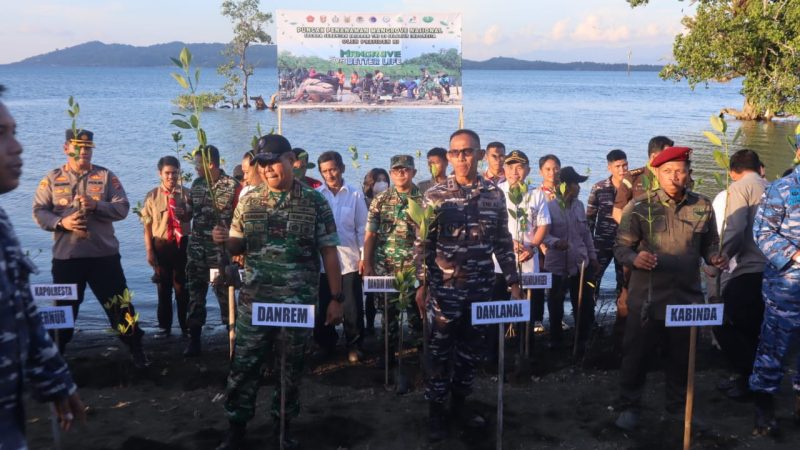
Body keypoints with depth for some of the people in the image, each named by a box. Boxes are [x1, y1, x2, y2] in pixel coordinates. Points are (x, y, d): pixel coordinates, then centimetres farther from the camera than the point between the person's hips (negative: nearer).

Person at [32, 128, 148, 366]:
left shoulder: (106, 176, 3)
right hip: (65, 256, 1)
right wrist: (61, 222, -17)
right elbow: (39, 211, 0)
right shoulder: (52, 179, 5)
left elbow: (122, 208, -5)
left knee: (119, 304, 5)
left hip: (104, 254, 0)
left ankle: (135, 348, 18)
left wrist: (96, 205, -20)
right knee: (64, 307, 13)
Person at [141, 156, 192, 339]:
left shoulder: (187, 194, -2)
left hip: (182, 244, 0)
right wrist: (149, 251, -5)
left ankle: (186, 325, 20)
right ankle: (164, 326, 23)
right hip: (161, 245, 1)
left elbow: (194, 218, 7)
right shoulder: (152, 196, -2)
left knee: (182, 287, 8)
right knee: (163, 287, 12)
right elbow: (148, 225, -1)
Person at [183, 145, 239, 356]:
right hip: (196, 247, 5)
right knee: (195, 293, 8)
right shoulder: (196, 184, 7)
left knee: (224, 293, 2)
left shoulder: (231, 186, -10)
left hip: (220, 249, -5)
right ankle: (194, 341, 15)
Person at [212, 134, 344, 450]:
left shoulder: (315, 202, -3)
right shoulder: (249, 201, 4)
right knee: (243, 365, 5)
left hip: (299, 302, -1)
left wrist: (336, 298, -3)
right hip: (254, 300, 2)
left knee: (291, 366, 10)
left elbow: (328, 252, -1)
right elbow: (239, 246, 12)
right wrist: (224, 240, -12)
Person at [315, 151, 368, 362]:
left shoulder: (355, 194, 0)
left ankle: (354, 346, 18)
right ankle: (326, 345, 27)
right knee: (322, 307, 9)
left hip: (349, 260, -1)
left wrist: (364, 256, -2)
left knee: (352, 308, 2)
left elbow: (362, 228, 2)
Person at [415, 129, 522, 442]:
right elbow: (422, 244, -2)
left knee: (471, 348, 12)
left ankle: (459, 403, 29)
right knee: (440, 350, 3)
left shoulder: (495, 195, 4)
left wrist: (513, 282, 6)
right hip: (444, 287, -3)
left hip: (481, 287, 3)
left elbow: (503, 242, 9)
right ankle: (436, 411, 16)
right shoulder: (435, 196, -4)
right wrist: (422, 285, -6)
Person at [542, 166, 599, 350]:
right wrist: (555, 242, -33)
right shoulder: (549, 207, -11)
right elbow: (542, 234, -13)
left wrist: (593, 256, 14)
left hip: (581, 263, 4)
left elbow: (586, 233, 14)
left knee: (585, 305, 7)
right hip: (557, 265, -4)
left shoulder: (579, 205, 7)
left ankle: (582, 340, 25)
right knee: (556, 306, 10)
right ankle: (555, 340, 28)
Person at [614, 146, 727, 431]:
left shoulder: (703, 207, 3)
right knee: (636, 353, 6)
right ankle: (629, 407, 22)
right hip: (647, 298, -3)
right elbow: (621, 247, -5)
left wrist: (715, 258, -10)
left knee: (682, 356, 16)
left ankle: (678, 405, 35)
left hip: (687, 297, 3)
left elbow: (709, 245, 12)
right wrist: (635, 258, -26)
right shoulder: (639, 207, -7)